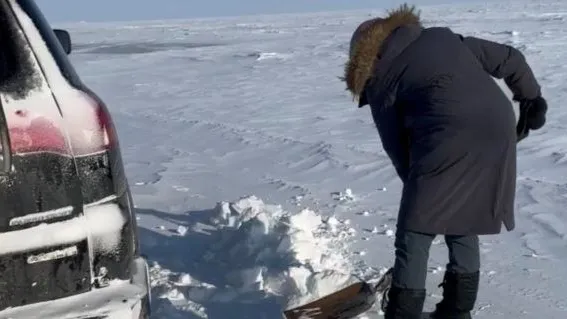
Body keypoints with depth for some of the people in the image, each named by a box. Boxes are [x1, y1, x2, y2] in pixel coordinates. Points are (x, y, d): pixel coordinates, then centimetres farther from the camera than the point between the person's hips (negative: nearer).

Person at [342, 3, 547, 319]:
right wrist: (532, 97, 34)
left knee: (413, 237, 6)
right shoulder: (443, 36, 25)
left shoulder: (379, 79, 11)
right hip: (499, 131, 7)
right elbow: (510, 59, 24)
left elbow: (397, 147, 9)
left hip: (449, 144, -7)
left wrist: (420, 189, 19)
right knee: (463, 223, 24)